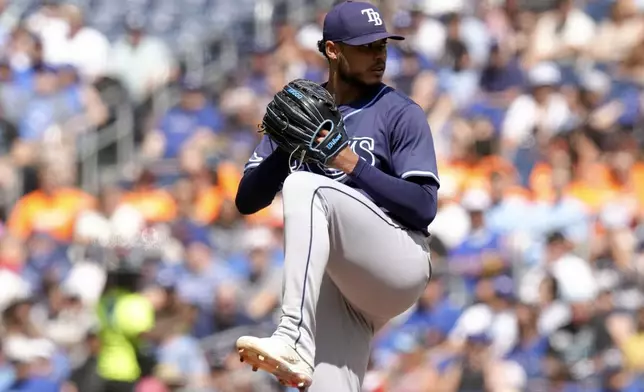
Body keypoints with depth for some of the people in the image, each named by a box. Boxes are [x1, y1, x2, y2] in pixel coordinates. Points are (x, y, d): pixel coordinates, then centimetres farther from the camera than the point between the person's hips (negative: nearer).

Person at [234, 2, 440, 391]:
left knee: (307, 188, -27)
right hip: (329, 285, 5)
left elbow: (424, 207, -6)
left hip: (400, 266, -5)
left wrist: (354, 166, -15)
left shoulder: (401, 113, 4)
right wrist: (287, 147, -7)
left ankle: (295, 342, -40)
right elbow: (247, 201, 9)